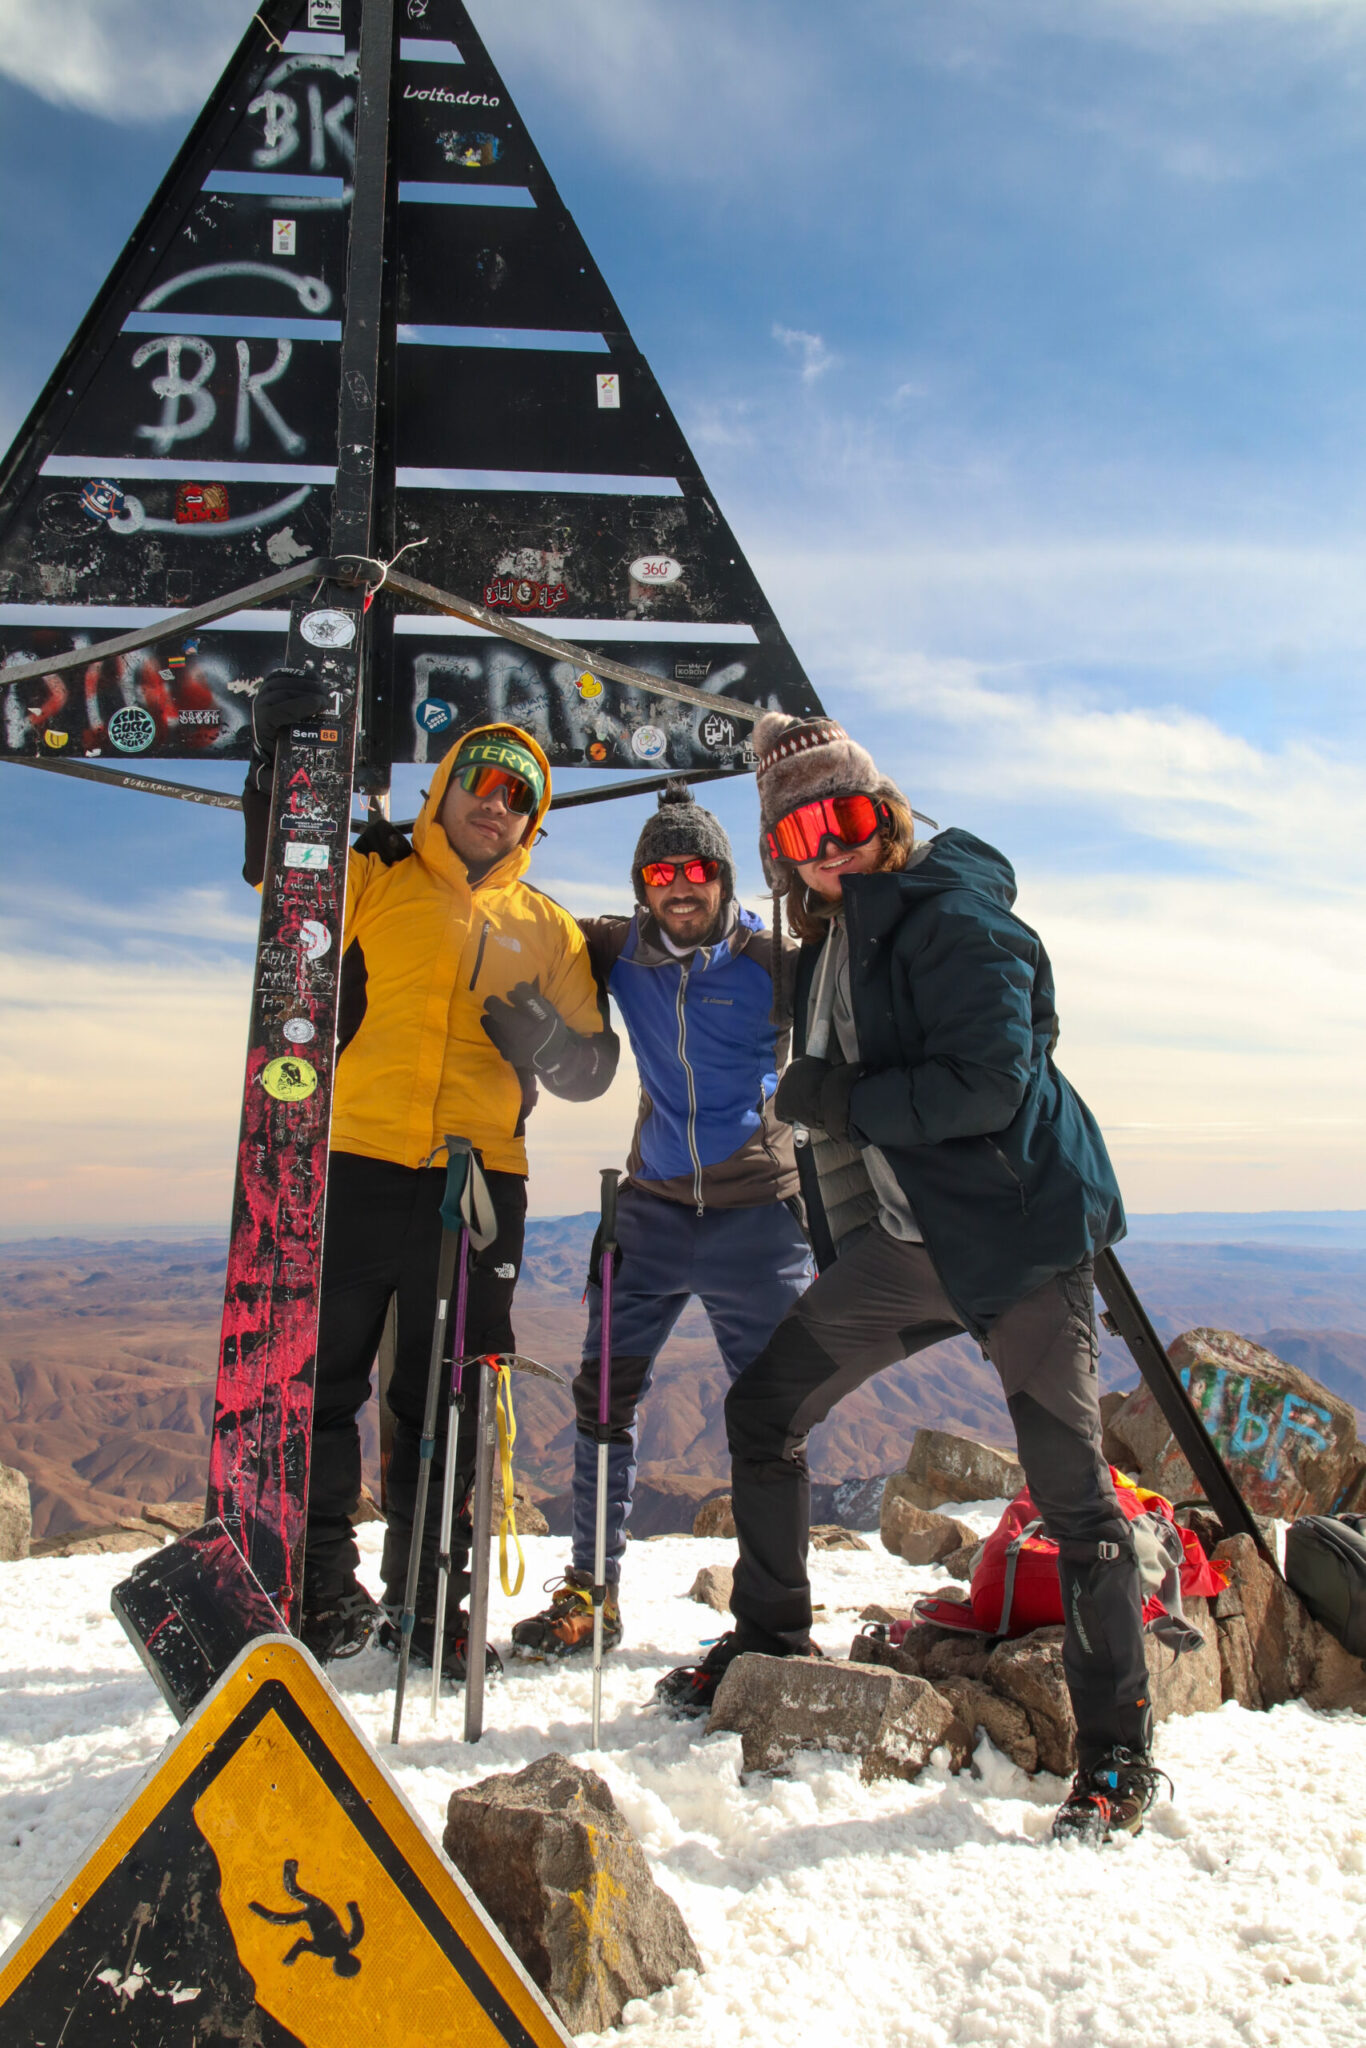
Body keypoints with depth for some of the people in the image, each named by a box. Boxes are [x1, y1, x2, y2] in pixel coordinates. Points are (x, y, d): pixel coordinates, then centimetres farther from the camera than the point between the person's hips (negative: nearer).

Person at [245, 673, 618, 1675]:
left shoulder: (548, 929, 16)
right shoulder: (373, 877, 9)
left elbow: (593, 1066, 15)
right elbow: (282, 873, -6)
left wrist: (547, 1038, -6)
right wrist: (282, 759, -17)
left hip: (480, 1180, 3)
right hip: (352, 1164, -2)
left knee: (448, 1399, 9)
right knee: (324, 1376, 2)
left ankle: (429, 1596, 22)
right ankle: (322, 1584, 17)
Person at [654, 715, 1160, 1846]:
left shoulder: (954, 918, -13)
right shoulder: (830, 946, 12)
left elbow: (988, 1083, -23)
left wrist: (842, 1103, -16)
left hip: (1018, 1225, -8)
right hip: (908, 1242, 8)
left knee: (1073, 1486, -3)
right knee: (764, 1405, 9)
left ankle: (1118, 1750, 12)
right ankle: (771, 1637, 28)